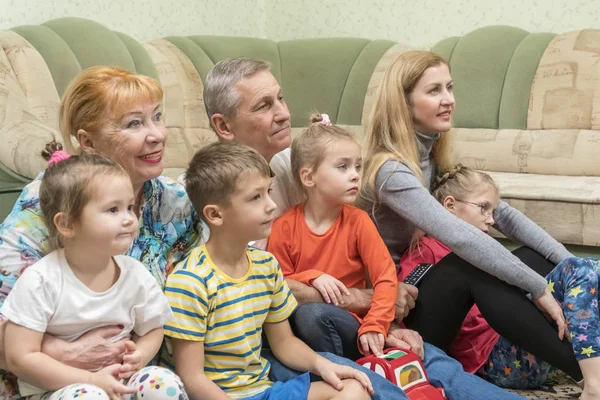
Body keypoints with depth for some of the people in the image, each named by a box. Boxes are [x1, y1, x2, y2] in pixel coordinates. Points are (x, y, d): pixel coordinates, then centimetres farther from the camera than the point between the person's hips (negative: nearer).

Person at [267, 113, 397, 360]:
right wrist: (311, 278, -13)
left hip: (349, 325, -1)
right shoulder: (285, 227, -1)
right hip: (302, 329, 1)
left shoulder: (358, 221, -1)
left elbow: (386, 277, -8)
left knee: (312, 313, -33)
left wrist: (374, 326, -21)